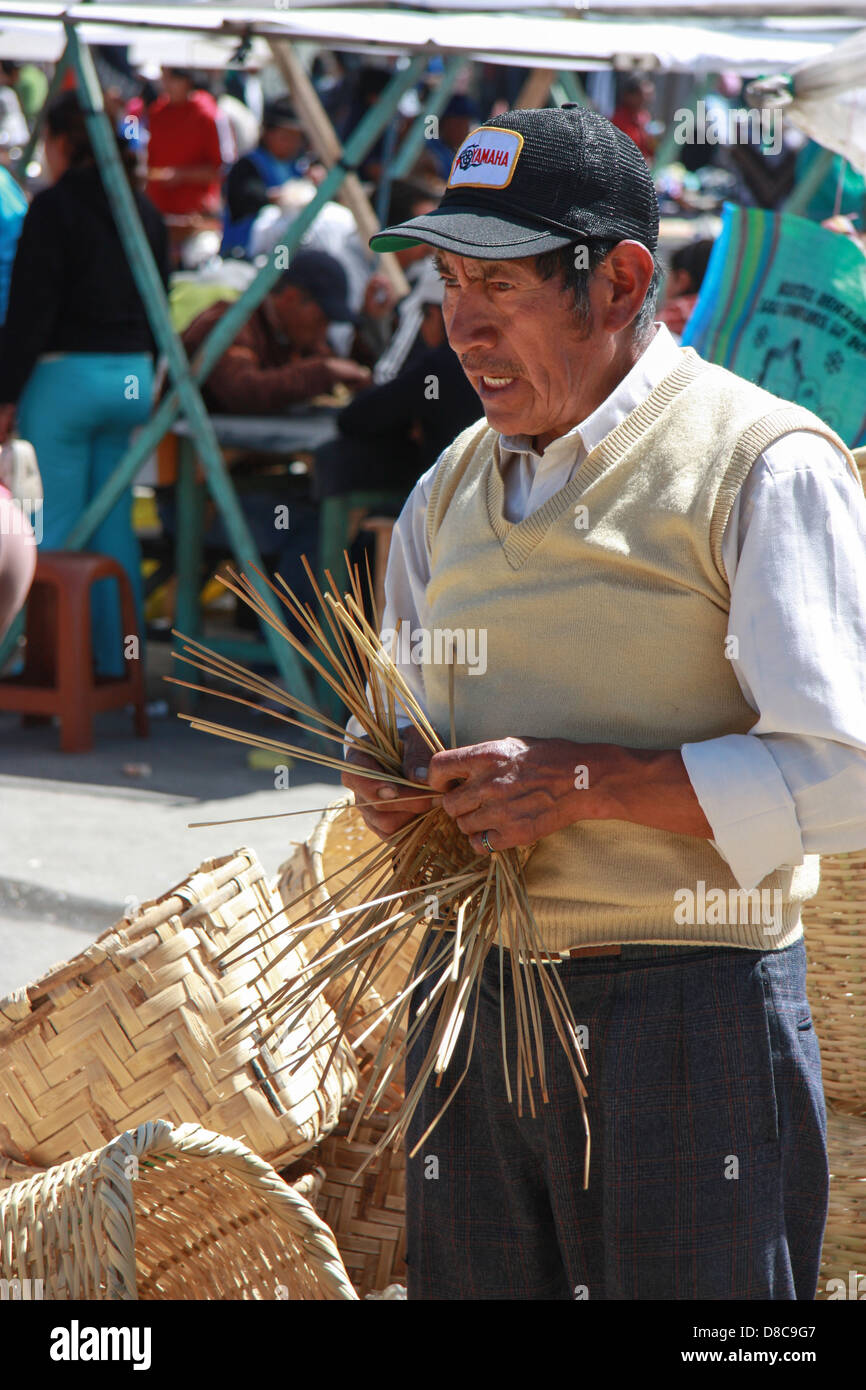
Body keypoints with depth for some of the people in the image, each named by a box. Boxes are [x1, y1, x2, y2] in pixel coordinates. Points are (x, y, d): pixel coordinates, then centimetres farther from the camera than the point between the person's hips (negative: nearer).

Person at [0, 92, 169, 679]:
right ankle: (115, 658, 15)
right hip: (131, 377, 7)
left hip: (65, 376, -7)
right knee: (115, 525, 12)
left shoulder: (55, 207, -11)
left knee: (53, 528, -1)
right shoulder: (146, 211, 11)